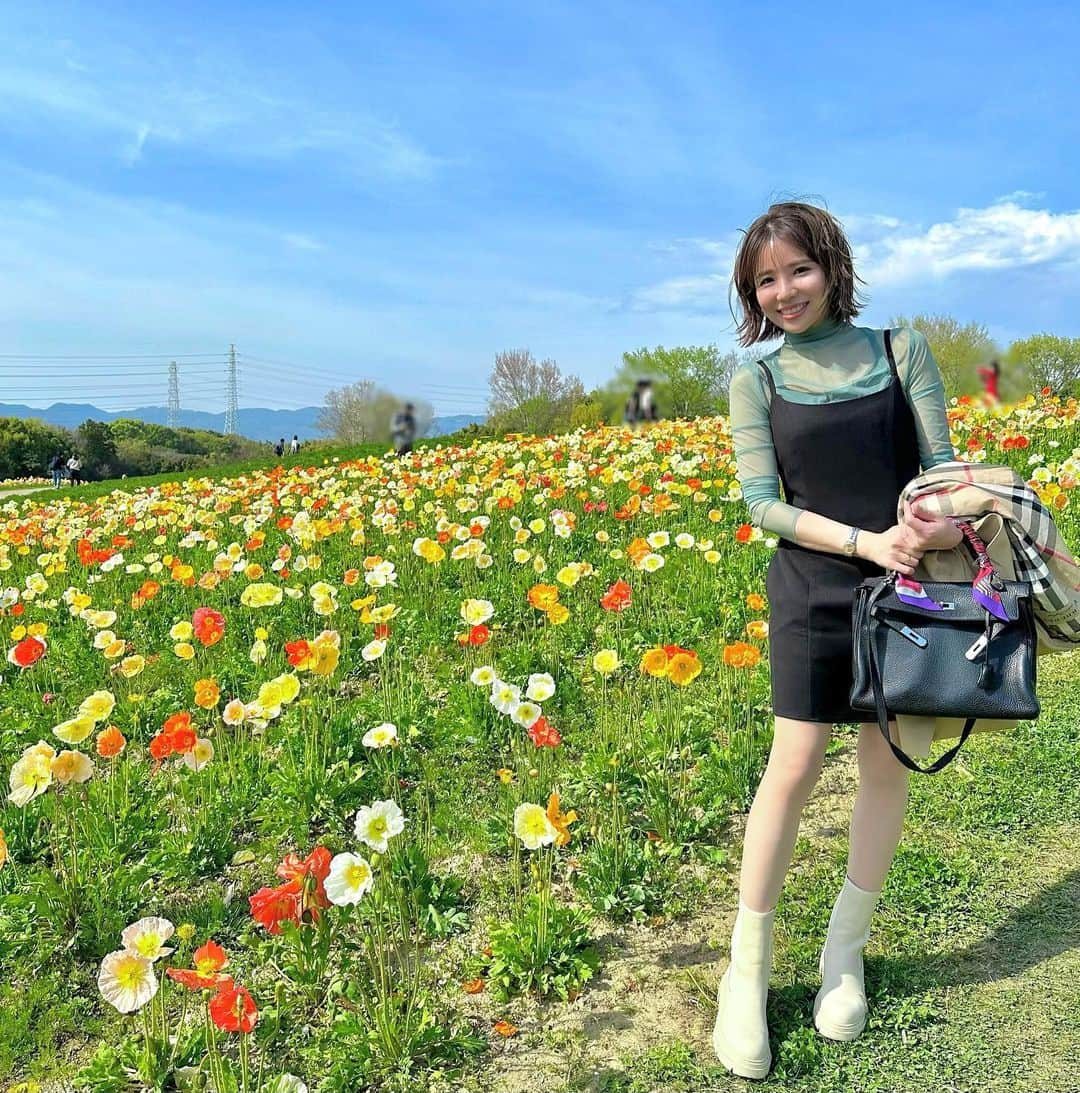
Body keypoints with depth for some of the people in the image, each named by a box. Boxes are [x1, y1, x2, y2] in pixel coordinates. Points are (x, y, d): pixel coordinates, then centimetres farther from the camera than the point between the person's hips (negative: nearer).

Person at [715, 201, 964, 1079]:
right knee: (794, 768, -5)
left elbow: (941, 465, 0)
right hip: (812, 591, -1)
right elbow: (762, 502, -7)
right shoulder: (756, 381, 0)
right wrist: (866, 540, -19)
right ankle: (747, 973, 9)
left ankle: (845, 950, 27)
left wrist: (944, 521, -23)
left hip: (905, 584, 2)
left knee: (886, 764, 7)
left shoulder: (902, 349, 3)